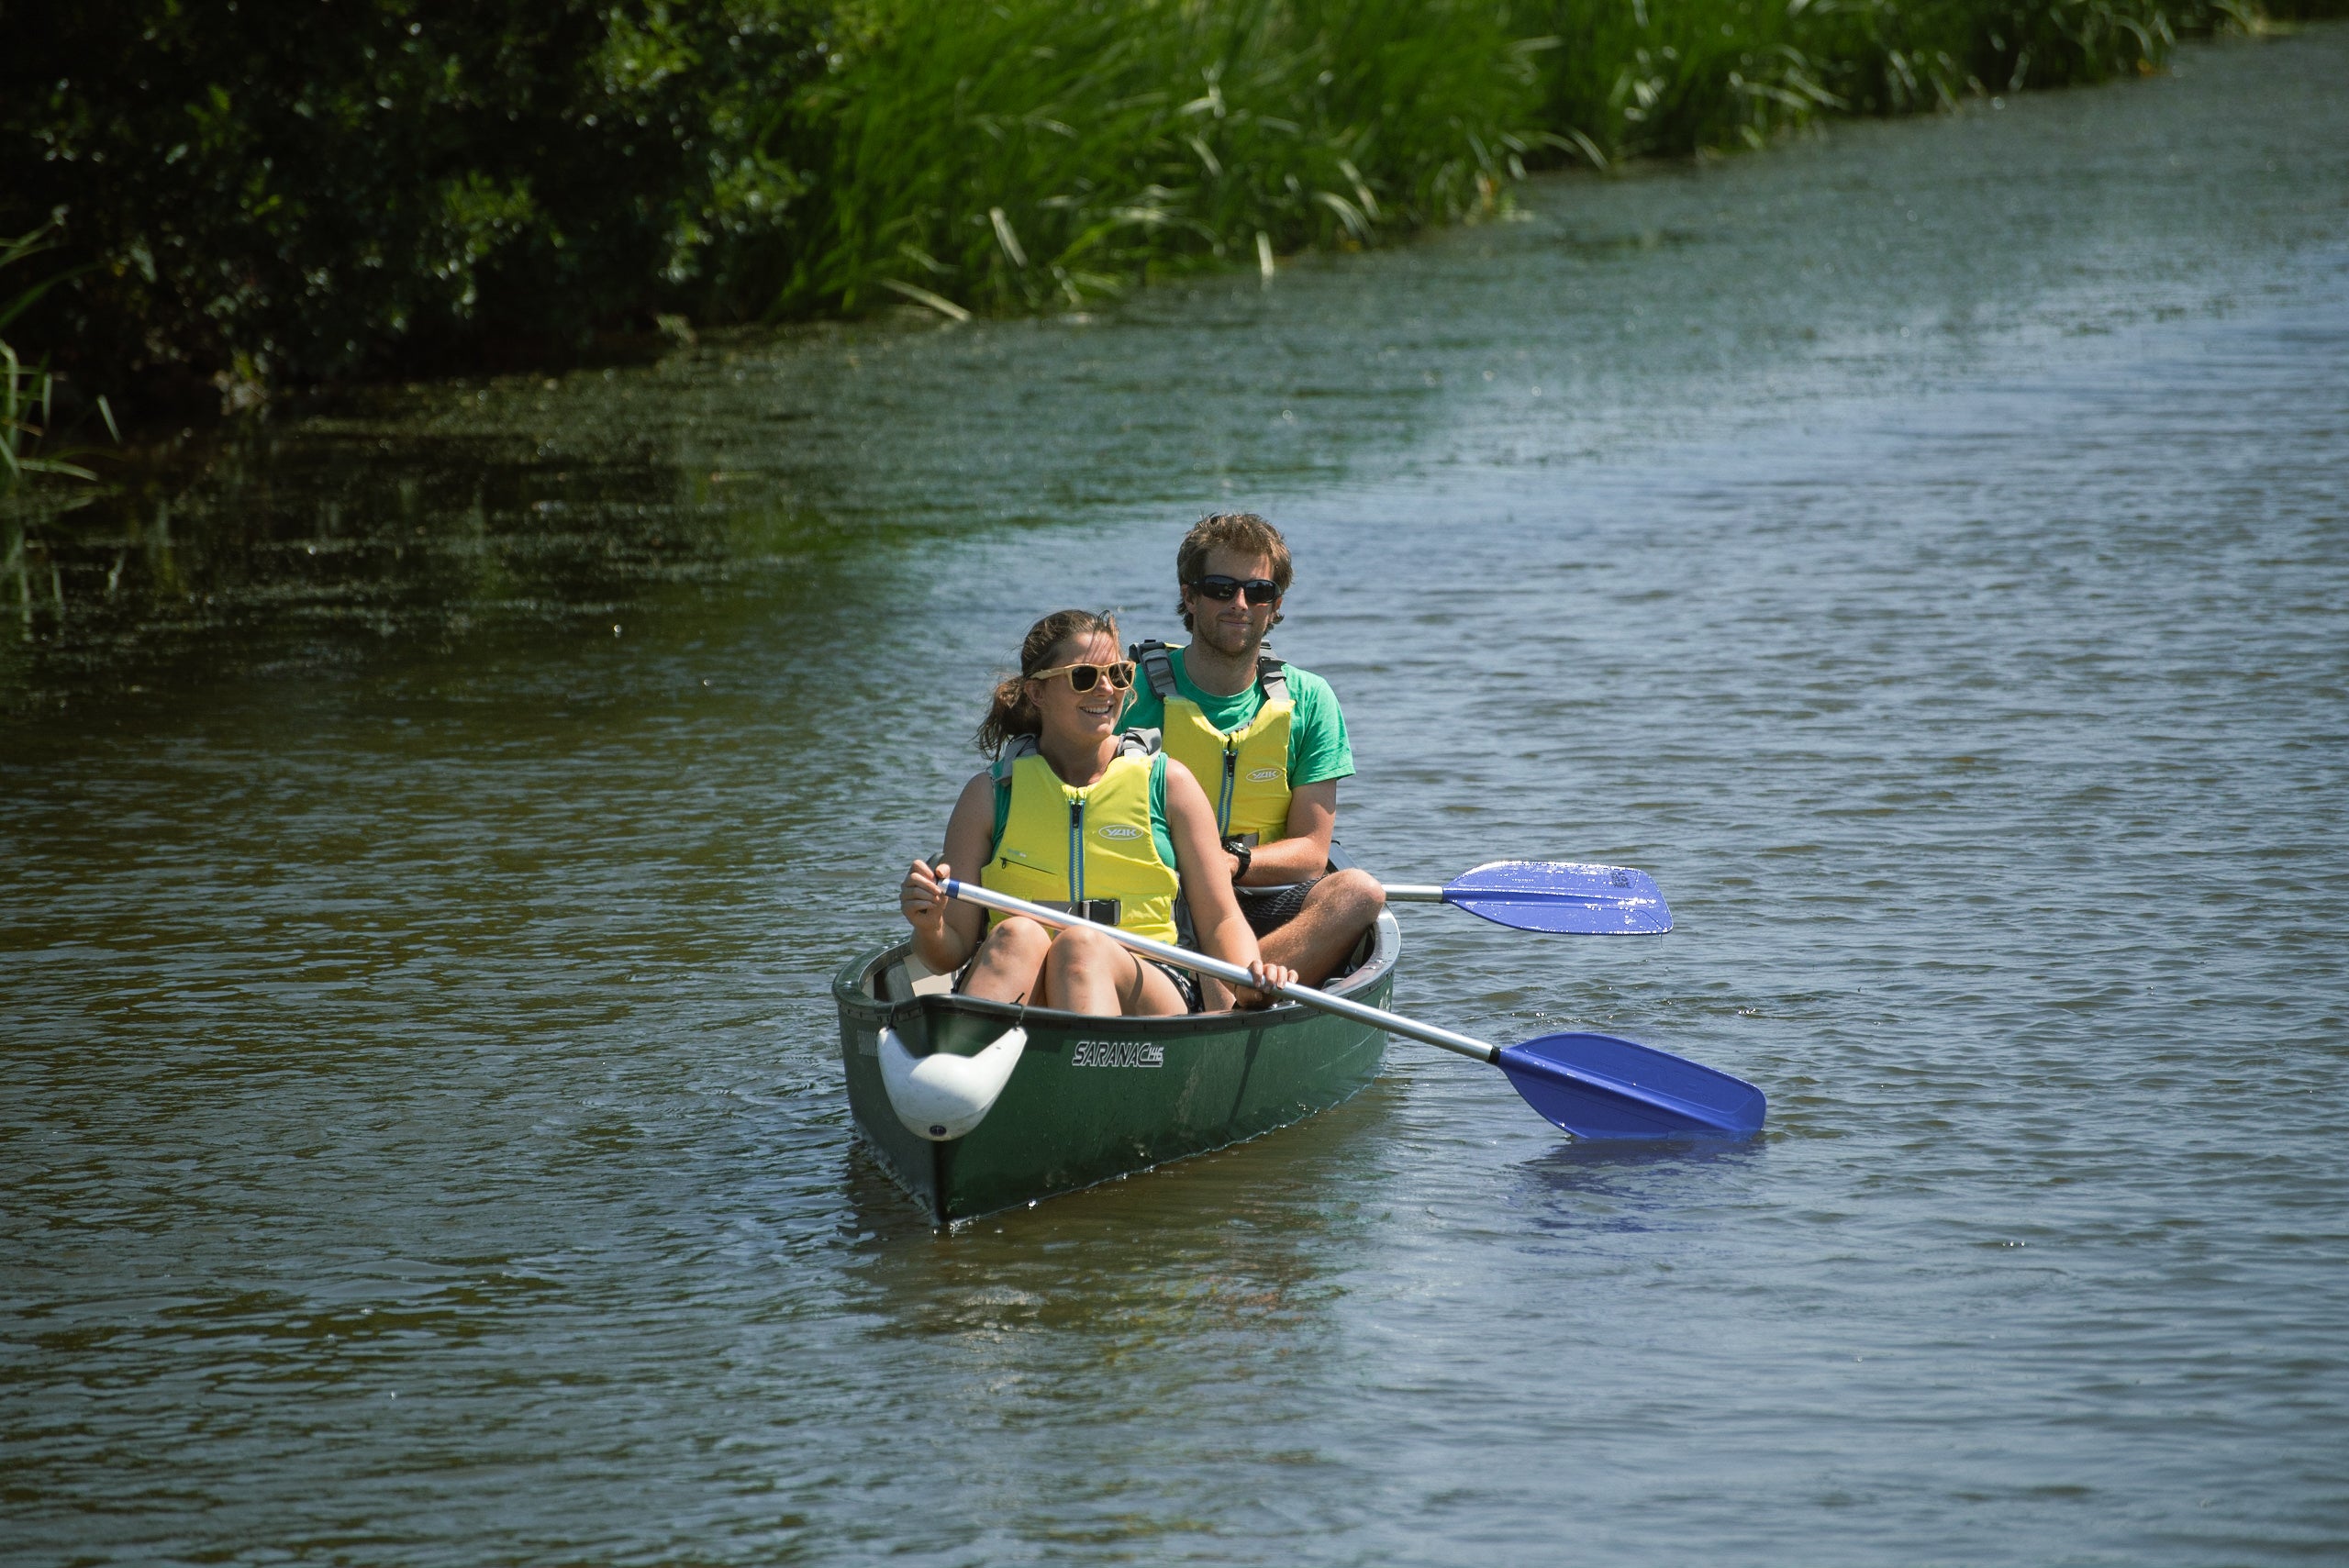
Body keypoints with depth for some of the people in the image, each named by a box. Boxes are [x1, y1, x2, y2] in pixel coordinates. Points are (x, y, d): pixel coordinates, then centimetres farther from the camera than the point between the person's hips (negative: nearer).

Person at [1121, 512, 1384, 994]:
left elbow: (1310, 853, 4)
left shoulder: (1308, 701, 10)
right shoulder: (1134, 692, 3)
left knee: (1360, 892, -29)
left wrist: (1232, 861, -18)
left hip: (1262, 912, 2)